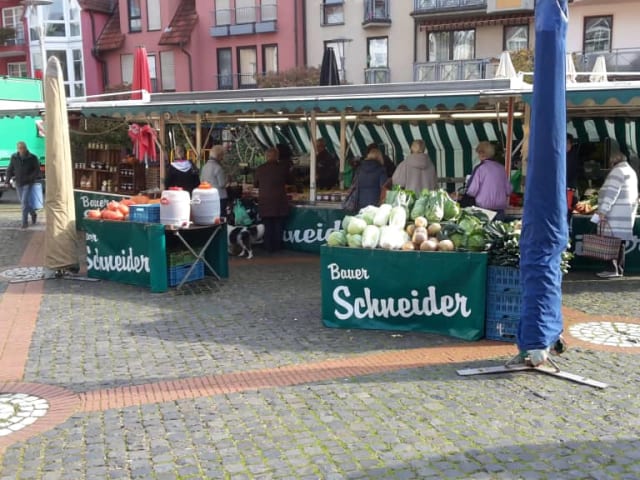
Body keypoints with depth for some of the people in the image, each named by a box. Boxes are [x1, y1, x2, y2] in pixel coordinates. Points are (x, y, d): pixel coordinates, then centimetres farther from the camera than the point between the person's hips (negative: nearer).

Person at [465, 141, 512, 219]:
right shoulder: (501, 167, 4)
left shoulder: (479, 168, -7)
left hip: (484, 207, -4)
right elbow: (508, 191, 7)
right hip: (500, 208, 4)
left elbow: (472, 191, -9)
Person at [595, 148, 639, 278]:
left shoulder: (618, 171, -9)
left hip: (617, 214, -10)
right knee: (619, 242, 9)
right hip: (625, 213, 10)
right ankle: (619, 269, 11)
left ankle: (616, 269, -15)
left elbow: (611, 193, -19)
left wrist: (603, 210, -22)